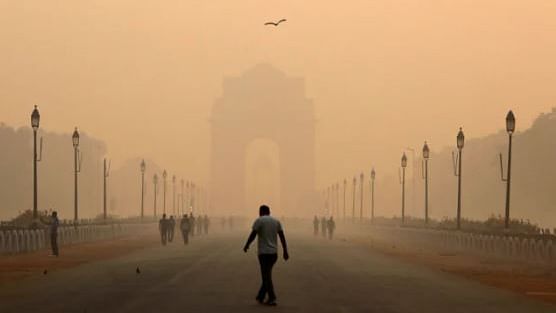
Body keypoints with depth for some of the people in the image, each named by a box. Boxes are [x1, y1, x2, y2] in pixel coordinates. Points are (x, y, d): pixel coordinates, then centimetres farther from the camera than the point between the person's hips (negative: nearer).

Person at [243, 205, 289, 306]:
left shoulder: (259, 221, -5)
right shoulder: (276, 221, 11)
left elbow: (252, 235, -11)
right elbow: (282, 237, 7)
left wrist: (246, 246, 4)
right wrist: (285, 251, 6)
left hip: (264, 252, -6)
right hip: (274, 253, 6)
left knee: (266, 276, -4)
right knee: (267, 275, 17)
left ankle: (272, 299, -11)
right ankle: (260, 296, 23)